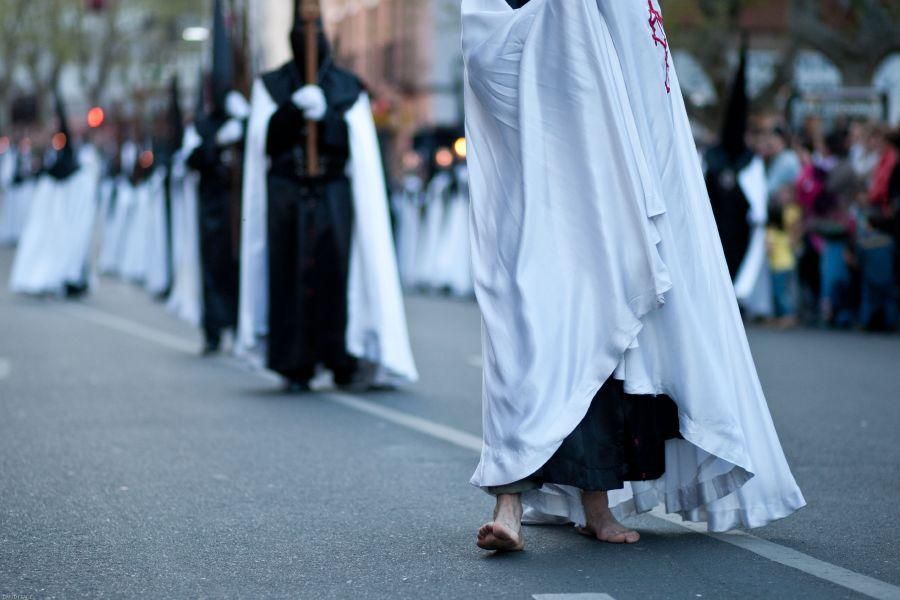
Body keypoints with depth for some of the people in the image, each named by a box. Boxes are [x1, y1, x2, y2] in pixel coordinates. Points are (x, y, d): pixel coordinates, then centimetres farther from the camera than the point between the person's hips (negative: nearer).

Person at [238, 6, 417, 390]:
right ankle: (296, 368, 1)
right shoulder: (271, 86, 8)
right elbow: (265, 139, -5)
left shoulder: (348, 88, 7)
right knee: (289, 277, -4)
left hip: (334, 198, 0)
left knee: (336, 273, -8)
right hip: (286, 197, 0)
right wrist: (294, 107, -21)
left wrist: (323, 114, -19)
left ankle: (343, 363, 0)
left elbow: (358, 144, -4)